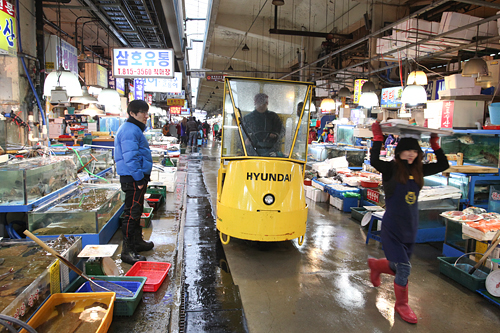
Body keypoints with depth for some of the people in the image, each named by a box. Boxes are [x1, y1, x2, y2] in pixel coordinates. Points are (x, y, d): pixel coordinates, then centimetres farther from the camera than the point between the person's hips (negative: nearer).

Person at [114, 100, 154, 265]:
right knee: (131, 214, -6)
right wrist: (139, 179, -22)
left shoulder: (135, 129, 18)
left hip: (136, 178, 11)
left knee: (136, 212, 21)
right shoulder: (130, 130, -16)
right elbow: (130, 158, -24)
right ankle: (128, 251, 1)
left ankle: (138, 242, 36)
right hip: (133, 179, -11)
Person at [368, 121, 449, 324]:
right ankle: (402, 305, 18)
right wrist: (378, 137, -24)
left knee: (396, 267, 16)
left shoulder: (418, 171, 6)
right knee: (404, 268, -6)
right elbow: (374, 161, -30)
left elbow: (443, 165, 13)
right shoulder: (391, 169, -11)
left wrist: (435, 143, 9)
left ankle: (375, 265, 49)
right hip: (392, 228, -6)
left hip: (410, 228, 6)